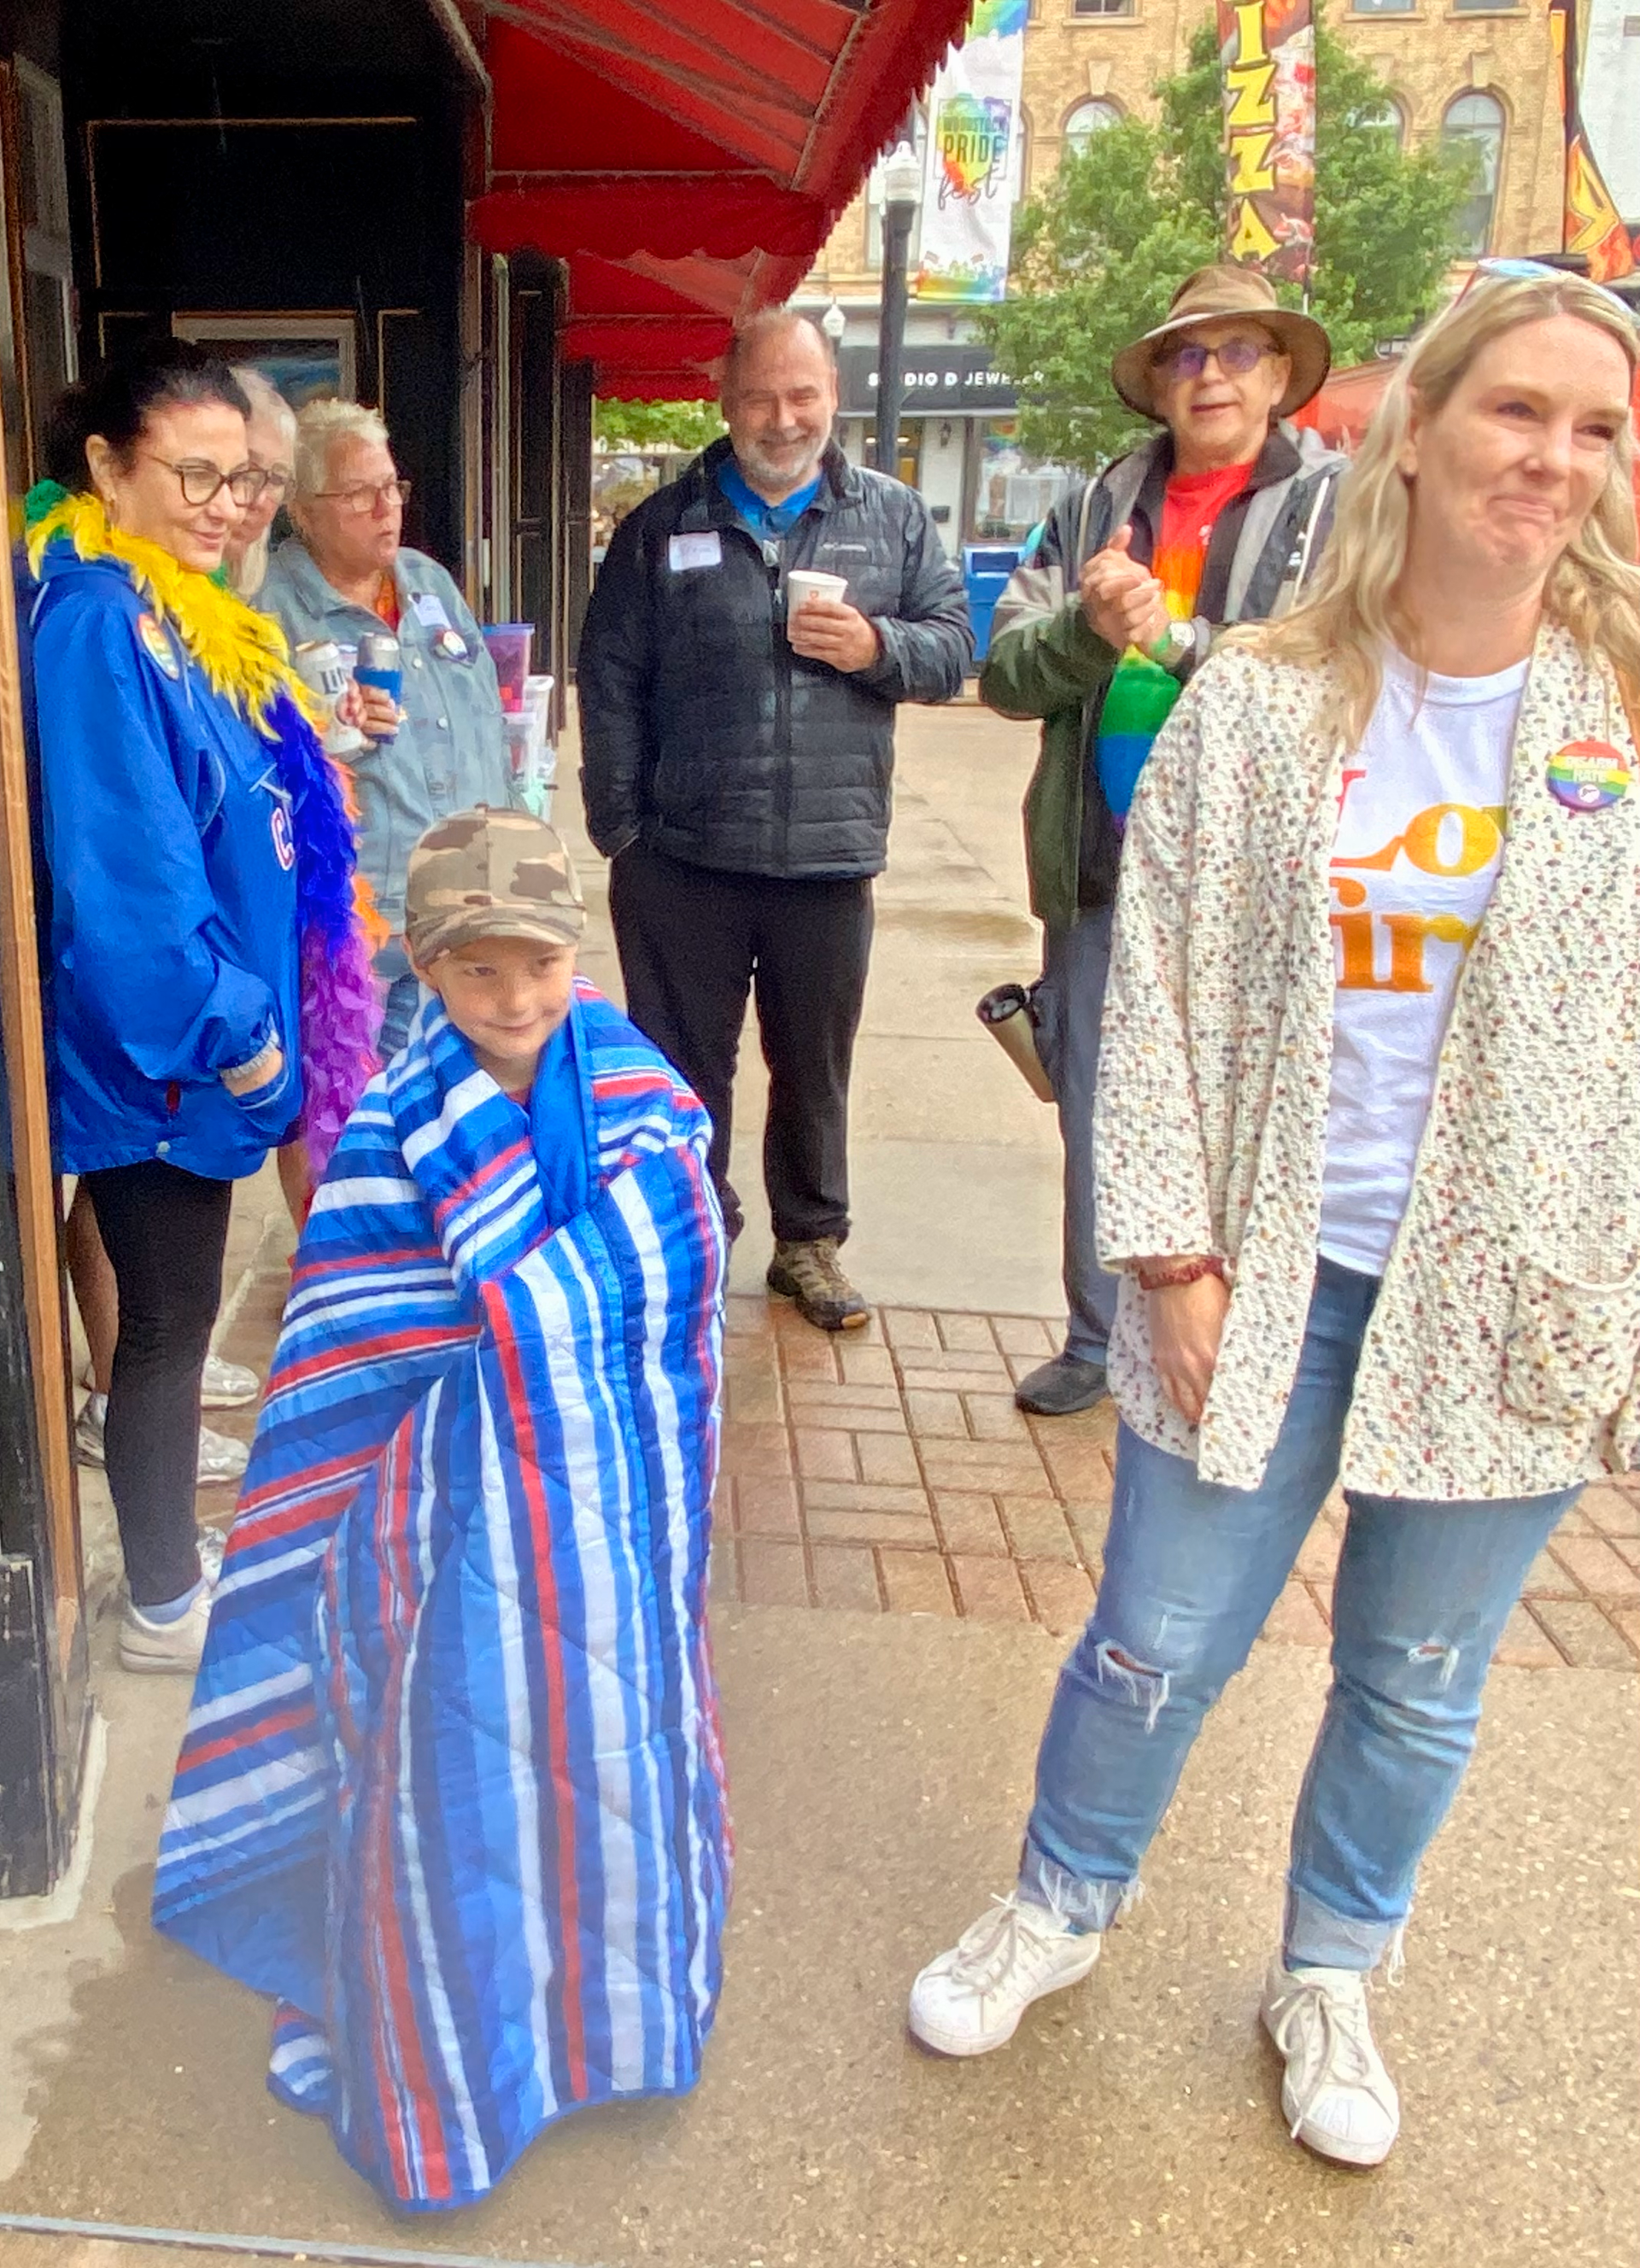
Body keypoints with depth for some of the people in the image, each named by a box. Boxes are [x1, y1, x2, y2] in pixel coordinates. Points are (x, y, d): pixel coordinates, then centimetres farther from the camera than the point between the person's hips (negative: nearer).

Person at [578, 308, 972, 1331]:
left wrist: (877, 647, -14)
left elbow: (953, 650, 7)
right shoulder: (663, 526, 5)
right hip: (683, 862, -1)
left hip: (829, 860, 1)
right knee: (684, 1066, 8)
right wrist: (619, 827, -3)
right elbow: (610, 684, 3)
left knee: (816, 1066, 13)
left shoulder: (895, 517, 7)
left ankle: (810, 1239, 30)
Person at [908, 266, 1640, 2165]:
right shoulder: (1257, 703, -4)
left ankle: (1328, 1975, 44)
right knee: (1161, 1643, 11)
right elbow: (1158, 986, -3)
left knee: (1415, 1687, 16)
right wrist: (1170, 1251, -6)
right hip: (1266, 1275, -1)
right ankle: (1062, 1905, 42)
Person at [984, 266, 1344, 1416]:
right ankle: (1100, 1337, 28)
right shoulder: (1095, 508, 12)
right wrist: (1087, 626, -15)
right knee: (1097, 1121, 12)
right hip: (1100, 874, 4)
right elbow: (1007, 671, 5)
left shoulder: (1341, 505, 0)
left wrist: (1169, 638, -16)